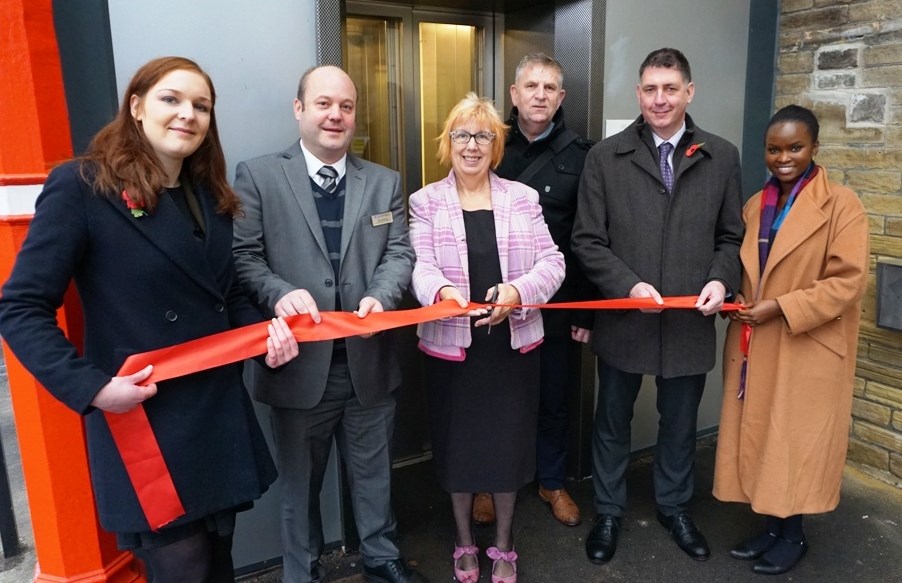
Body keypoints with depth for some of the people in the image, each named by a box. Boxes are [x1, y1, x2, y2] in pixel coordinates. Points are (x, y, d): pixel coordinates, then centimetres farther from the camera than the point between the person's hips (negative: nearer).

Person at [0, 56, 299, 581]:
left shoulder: (211, 197, 10)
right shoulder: (81, 186, -11)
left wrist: (267, 328, -6)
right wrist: (91, 387, -22)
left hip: (222, 414, 7)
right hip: (146, 427, -6)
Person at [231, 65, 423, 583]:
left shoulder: (385, 182, 9)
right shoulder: (258, 175, -2)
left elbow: (400, 252, 2)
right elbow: (242, 256, -6)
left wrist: (381, 295, -18)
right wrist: (279, 292, -25)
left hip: (369, 361, 3)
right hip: (300, 363, -2)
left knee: (375, 473, 20)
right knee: (300, 482, 17)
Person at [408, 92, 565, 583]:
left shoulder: (523, 198, 5)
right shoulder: (425, 202, 2)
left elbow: (552, 262, -2)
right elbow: (419, 267, -9)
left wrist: (517, 291, -21)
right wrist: (444, 293, -31)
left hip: (513, 344, 1)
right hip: (451, 345, 0)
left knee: (508, 443, 10)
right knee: (456, 443, 11)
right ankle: (464, 543, 35)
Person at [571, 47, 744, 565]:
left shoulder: (722, 157, 2)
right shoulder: (605, 157, -4)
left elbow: (731, 236, 7)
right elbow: (588, 240, -5)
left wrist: (721, 280, -12)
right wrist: (629, 286, -18)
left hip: (691, 322, 2)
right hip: (624, 319, -1)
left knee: (680, 424, 19)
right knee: (613, 422, 15)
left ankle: (675, 508, 42)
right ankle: (609, 512, 36)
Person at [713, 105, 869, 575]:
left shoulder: (841, 204, -9)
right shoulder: (755, 205, 9)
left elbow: (848, 281, -15)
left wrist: (780, 307, -19)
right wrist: (735, 298, -1)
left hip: (808, 349, -5)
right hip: (755, 346, 6)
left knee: (795, 441, 7)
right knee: (757, 435, 12)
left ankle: (792, 534, 26)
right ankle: (770, 526, 29)